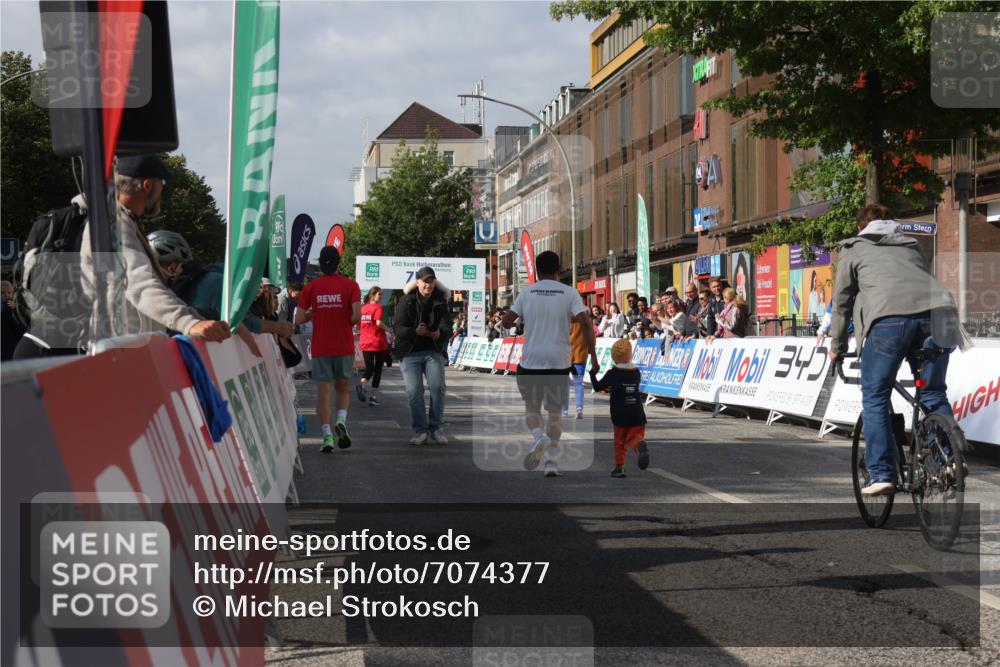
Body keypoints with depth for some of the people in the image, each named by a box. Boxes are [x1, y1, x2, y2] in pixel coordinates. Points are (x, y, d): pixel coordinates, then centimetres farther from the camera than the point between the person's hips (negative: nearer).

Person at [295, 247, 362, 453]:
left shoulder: (311, 287, 0)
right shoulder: (350, 285, -3)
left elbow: (299, 319, -3)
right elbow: (356, 315, -14)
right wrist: (347, 323, 7)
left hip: (320, 348, 0)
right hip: (344, 347, 0)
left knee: (323, 392, 2)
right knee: (343, 387, 18)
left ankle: (327, 436, -6)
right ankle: (341, 420, -6)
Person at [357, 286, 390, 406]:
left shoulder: (363, 308, 7)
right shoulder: (378, 307, -11)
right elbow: (379, 323, -24)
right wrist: (389, 330, -9)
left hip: (365, 343, 5)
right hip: (378, 343, -5)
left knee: (369, 368, 13)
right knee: (378, 369, 8)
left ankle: (362, 383, -18)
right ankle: (373, 396, 7)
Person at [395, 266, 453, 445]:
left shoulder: (441, 301, 5)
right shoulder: (406, 301, -1)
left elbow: (447, 325, -5)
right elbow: (399, 328, -9)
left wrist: (440, 332, -29)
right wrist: (415, 332, -28)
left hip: (434, 351, 1)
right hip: (410, 353, -1)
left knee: (437, 387, -11)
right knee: (414, 391, -8)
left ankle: (436, 428, 3)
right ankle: (420, 431, 2)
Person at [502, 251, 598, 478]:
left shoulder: (527, 292, 2)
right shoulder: (569, 293, -1)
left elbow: (507, 321, 0)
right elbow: (584, 323, -12)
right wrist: (593, 355, -6)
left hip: (530, 361, 0)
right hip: (559, 362, 0)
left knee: (532, 408, 14)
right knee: (555, 411, 13)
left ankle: (539, 437, -17)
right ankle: (551, 460, 5)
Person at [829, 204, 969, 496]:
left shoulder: (854, 249, 25)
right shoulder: (911, 246, 36)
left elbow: (842, 300, 25)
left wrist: (837, 347, 36)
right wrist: (915, 347, 47)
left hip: (889, 316, -4)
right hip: (936, 311, 4)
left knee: (875, 396, 5)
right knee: (933, 392, 17)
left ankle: (881, 474, -1)